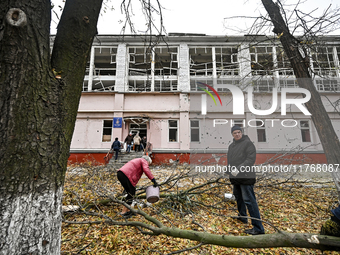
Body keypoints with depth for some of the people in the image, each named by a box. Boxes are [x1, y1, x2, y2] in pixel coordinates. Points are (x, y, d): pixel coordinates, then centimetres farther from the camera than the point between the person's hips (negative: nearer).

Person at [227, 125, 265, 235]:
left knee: (249, 200, -9)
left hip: (245, 177, -9)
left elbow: (251, 159, -18)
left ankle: (258, 228, -1)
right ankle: (242, 216, 43)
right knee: (238, 196, 22)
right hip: (235, 177, 9)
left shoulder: (247, 143, -10)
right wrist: (231, 169, 3)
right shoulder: (231, 145, 14)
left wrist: (239, 169, -24)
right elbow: (229, 159, 20)